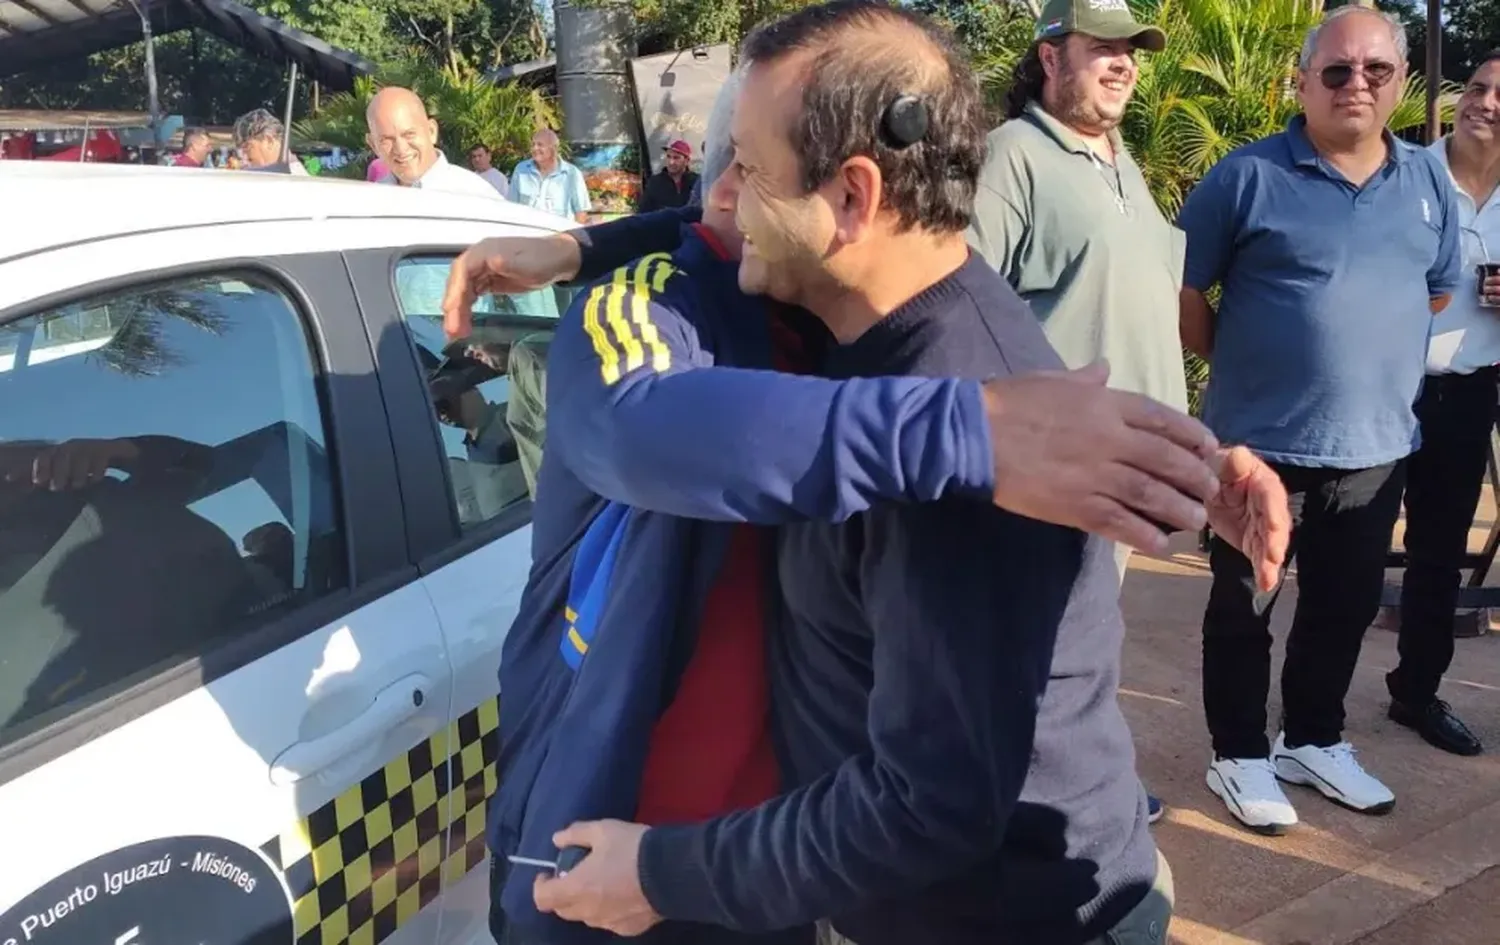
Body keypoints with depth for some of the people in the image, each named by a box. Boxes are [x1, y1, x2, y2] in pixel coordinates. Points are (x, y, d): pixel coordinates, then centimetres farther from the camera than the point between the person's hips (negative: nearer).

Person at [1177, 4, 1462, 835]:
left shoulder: (1427, 182, 7)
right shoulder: (1249, 175, -10)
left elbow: (1438, 290, 21)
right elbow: (1181, 289, -5)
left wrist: (1374, 355, 16)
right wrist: (1240, 365, 0)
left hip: (1376, 447, 6)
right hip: (1264, 445, -5)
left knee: (1346, 609, 17)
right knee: (1245, 610, 8)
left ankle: (1313, 741, 37)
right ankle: (1240, 756, 24)